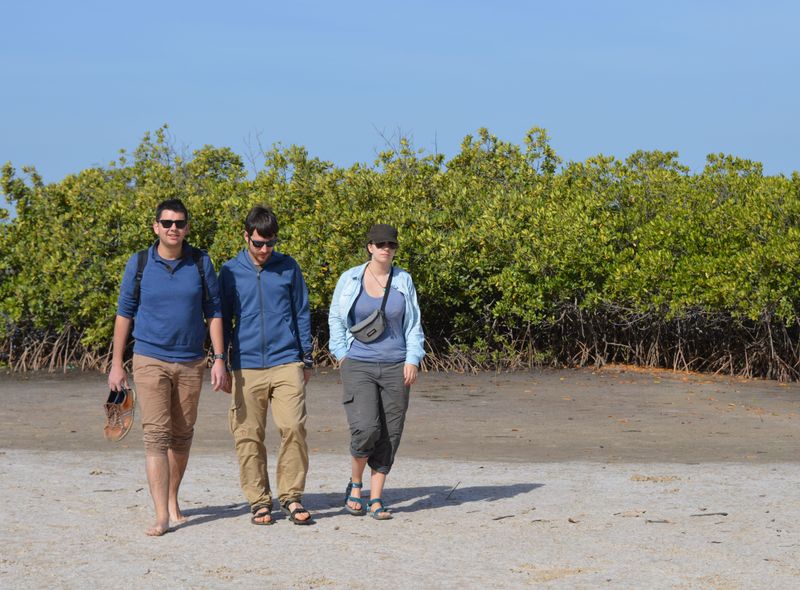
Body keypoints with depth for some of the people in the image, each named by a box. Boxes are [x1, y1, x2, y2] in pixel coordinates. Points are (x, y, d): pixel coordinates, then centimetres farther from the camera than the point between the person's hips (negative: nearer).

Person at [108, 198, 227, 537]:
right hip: (150, 360, -2)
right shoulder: (139, 264, -2)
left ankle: (173, 500, 29)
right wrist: (116, 365, 3)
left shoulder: (201, 264, 1)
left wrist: (219, 359, -2)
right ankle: (161, 515, -14)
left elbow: (214, 313, 5)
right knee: (156, 435, -11)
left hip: (191, 362, 2)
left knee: (182, 436, 11)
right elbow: (124, 313, 4)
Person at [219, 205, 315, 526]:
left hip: (286, 363, 0)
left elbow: (301, 314, 14)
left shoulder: (288, 268, 7)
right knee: (248, 436, 0)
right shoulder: (230, 271, 6)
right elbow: (223, 319, 13)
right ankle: (259, 501, 10)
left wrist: (307, 359, 12)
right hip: (246, 367, 0)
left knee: (293, 427, -12)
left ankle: (292, 496, 0)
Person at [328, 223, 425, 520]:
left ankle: (376, 498, 9)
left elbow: (413, 325, 11)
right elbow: (335, 319, 13)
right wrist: (342, 355, 3)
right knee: (366, 428, -17)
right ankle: (355, 485, 8)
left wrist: (412, 359, 0)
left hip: (395, 367, 2)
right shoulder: (350, 279, 3)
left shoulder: (403, 281, 7)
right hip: (358, 366, -2)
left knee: (389, 435, 0)